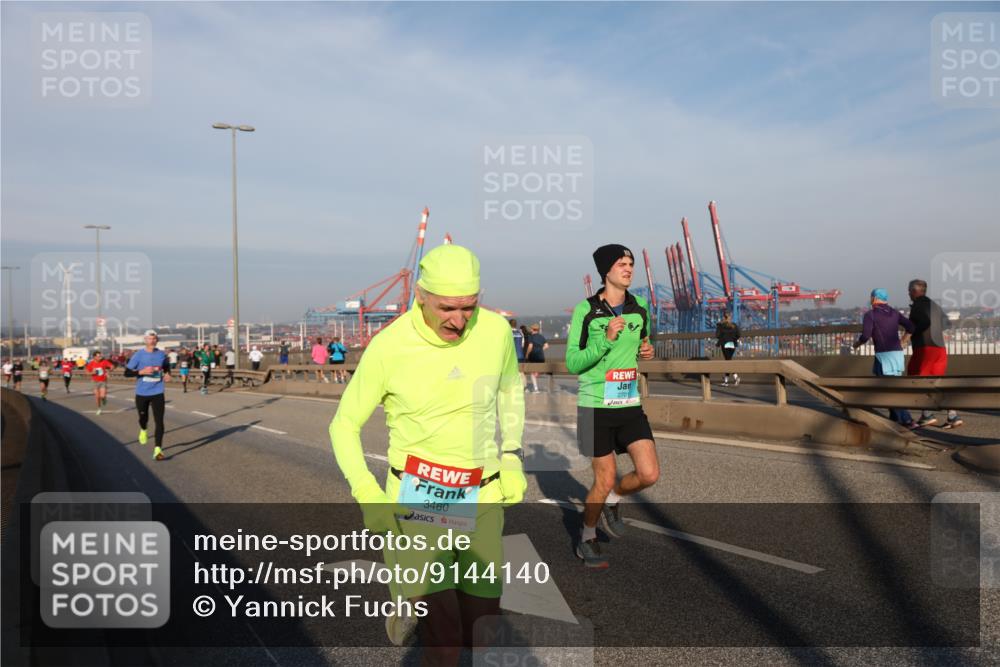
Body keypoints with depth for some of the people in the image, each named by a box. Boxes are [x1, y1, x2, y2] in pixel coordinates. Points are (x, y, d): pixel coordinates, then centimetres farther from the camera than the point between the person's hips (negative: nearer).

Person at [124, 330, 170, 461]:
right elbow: (127, 372, -7)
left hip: (157, 393, 1)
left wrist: (167, 374, 2)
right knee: (143, 418, 17)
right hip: (142, 393, 0)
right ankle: (143, 431, 54)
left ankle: (157, 449, -11)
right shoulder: (138, 355, -7)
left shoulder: (161, 354, 2)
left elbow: (166, 366, 22)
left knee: (159, 421, -11)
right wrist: (142, 372, -22)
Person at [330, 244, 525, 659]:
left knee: (481, 623, 14)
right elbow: (344, 425, -5)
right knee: (443, 635, -10)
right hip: (417, 494, -3)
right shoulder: (388, 347, -18)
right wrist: (367, 494, -17)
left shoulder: (495, 330, -10)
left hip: (480, 495, 3)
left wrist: (511, 460, 4)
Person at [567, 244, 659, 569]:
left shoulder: (640, 308, 5)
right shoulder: (586, 310, -11)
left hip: (630, 405, 5)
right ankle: (587, 539, 27)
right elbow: (572, 363, -11)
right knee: (605, 479, 2)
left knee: (649, 474, -5)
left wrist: (647, 351, 1)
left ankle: (612, 502, 27)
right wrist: (606, 339, -24)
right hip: (596, 406, -5)